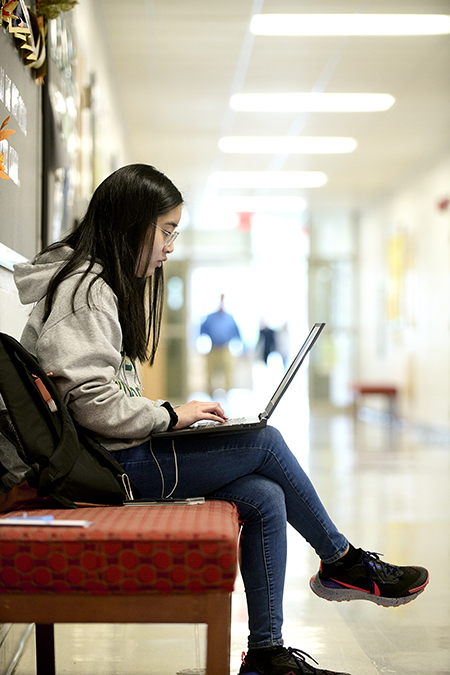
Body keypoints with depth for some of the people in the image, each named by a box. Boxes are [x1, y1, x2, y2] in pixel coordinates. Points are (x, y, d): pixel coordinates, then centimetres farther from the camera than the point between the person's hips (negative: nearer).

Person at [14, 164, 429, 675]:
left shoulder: (105, 285, 20)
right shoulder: (85, 292, -14)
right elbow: (92, 403, -23)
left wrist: (167, 416, 7)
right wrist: (171, 415, -12)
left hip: (120, 455, 10)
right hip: (105, 469, -10)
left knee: (265, 498, -3)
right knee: (265, 442, -9)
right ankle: (343, 562, 10)